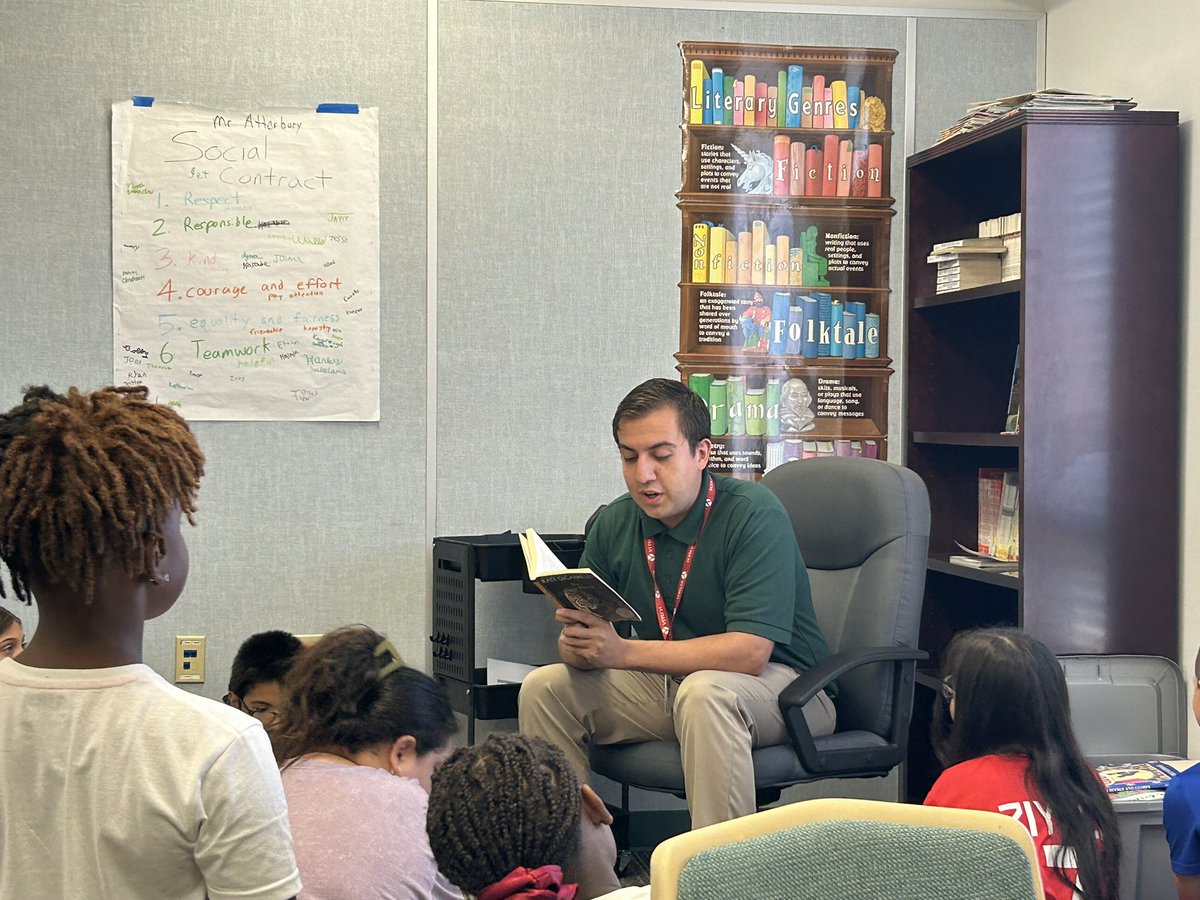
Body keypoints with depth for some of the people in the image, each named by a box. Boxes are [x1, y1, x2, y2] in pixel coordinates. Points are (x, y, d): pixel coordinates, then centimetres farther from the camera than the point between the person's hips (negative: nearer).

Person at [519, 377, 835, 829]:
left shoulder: (755, 515, -19)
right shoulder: (614, 524, 0)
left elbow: (750, 651, -28)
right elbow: (585, 640, 2)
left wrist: (622, 652, -33)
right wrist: (577, 646, -25)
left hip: (783, 685, -6)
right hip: (669, 681, 6)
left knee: (704, 692, -37)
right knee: (544, 687, -8)